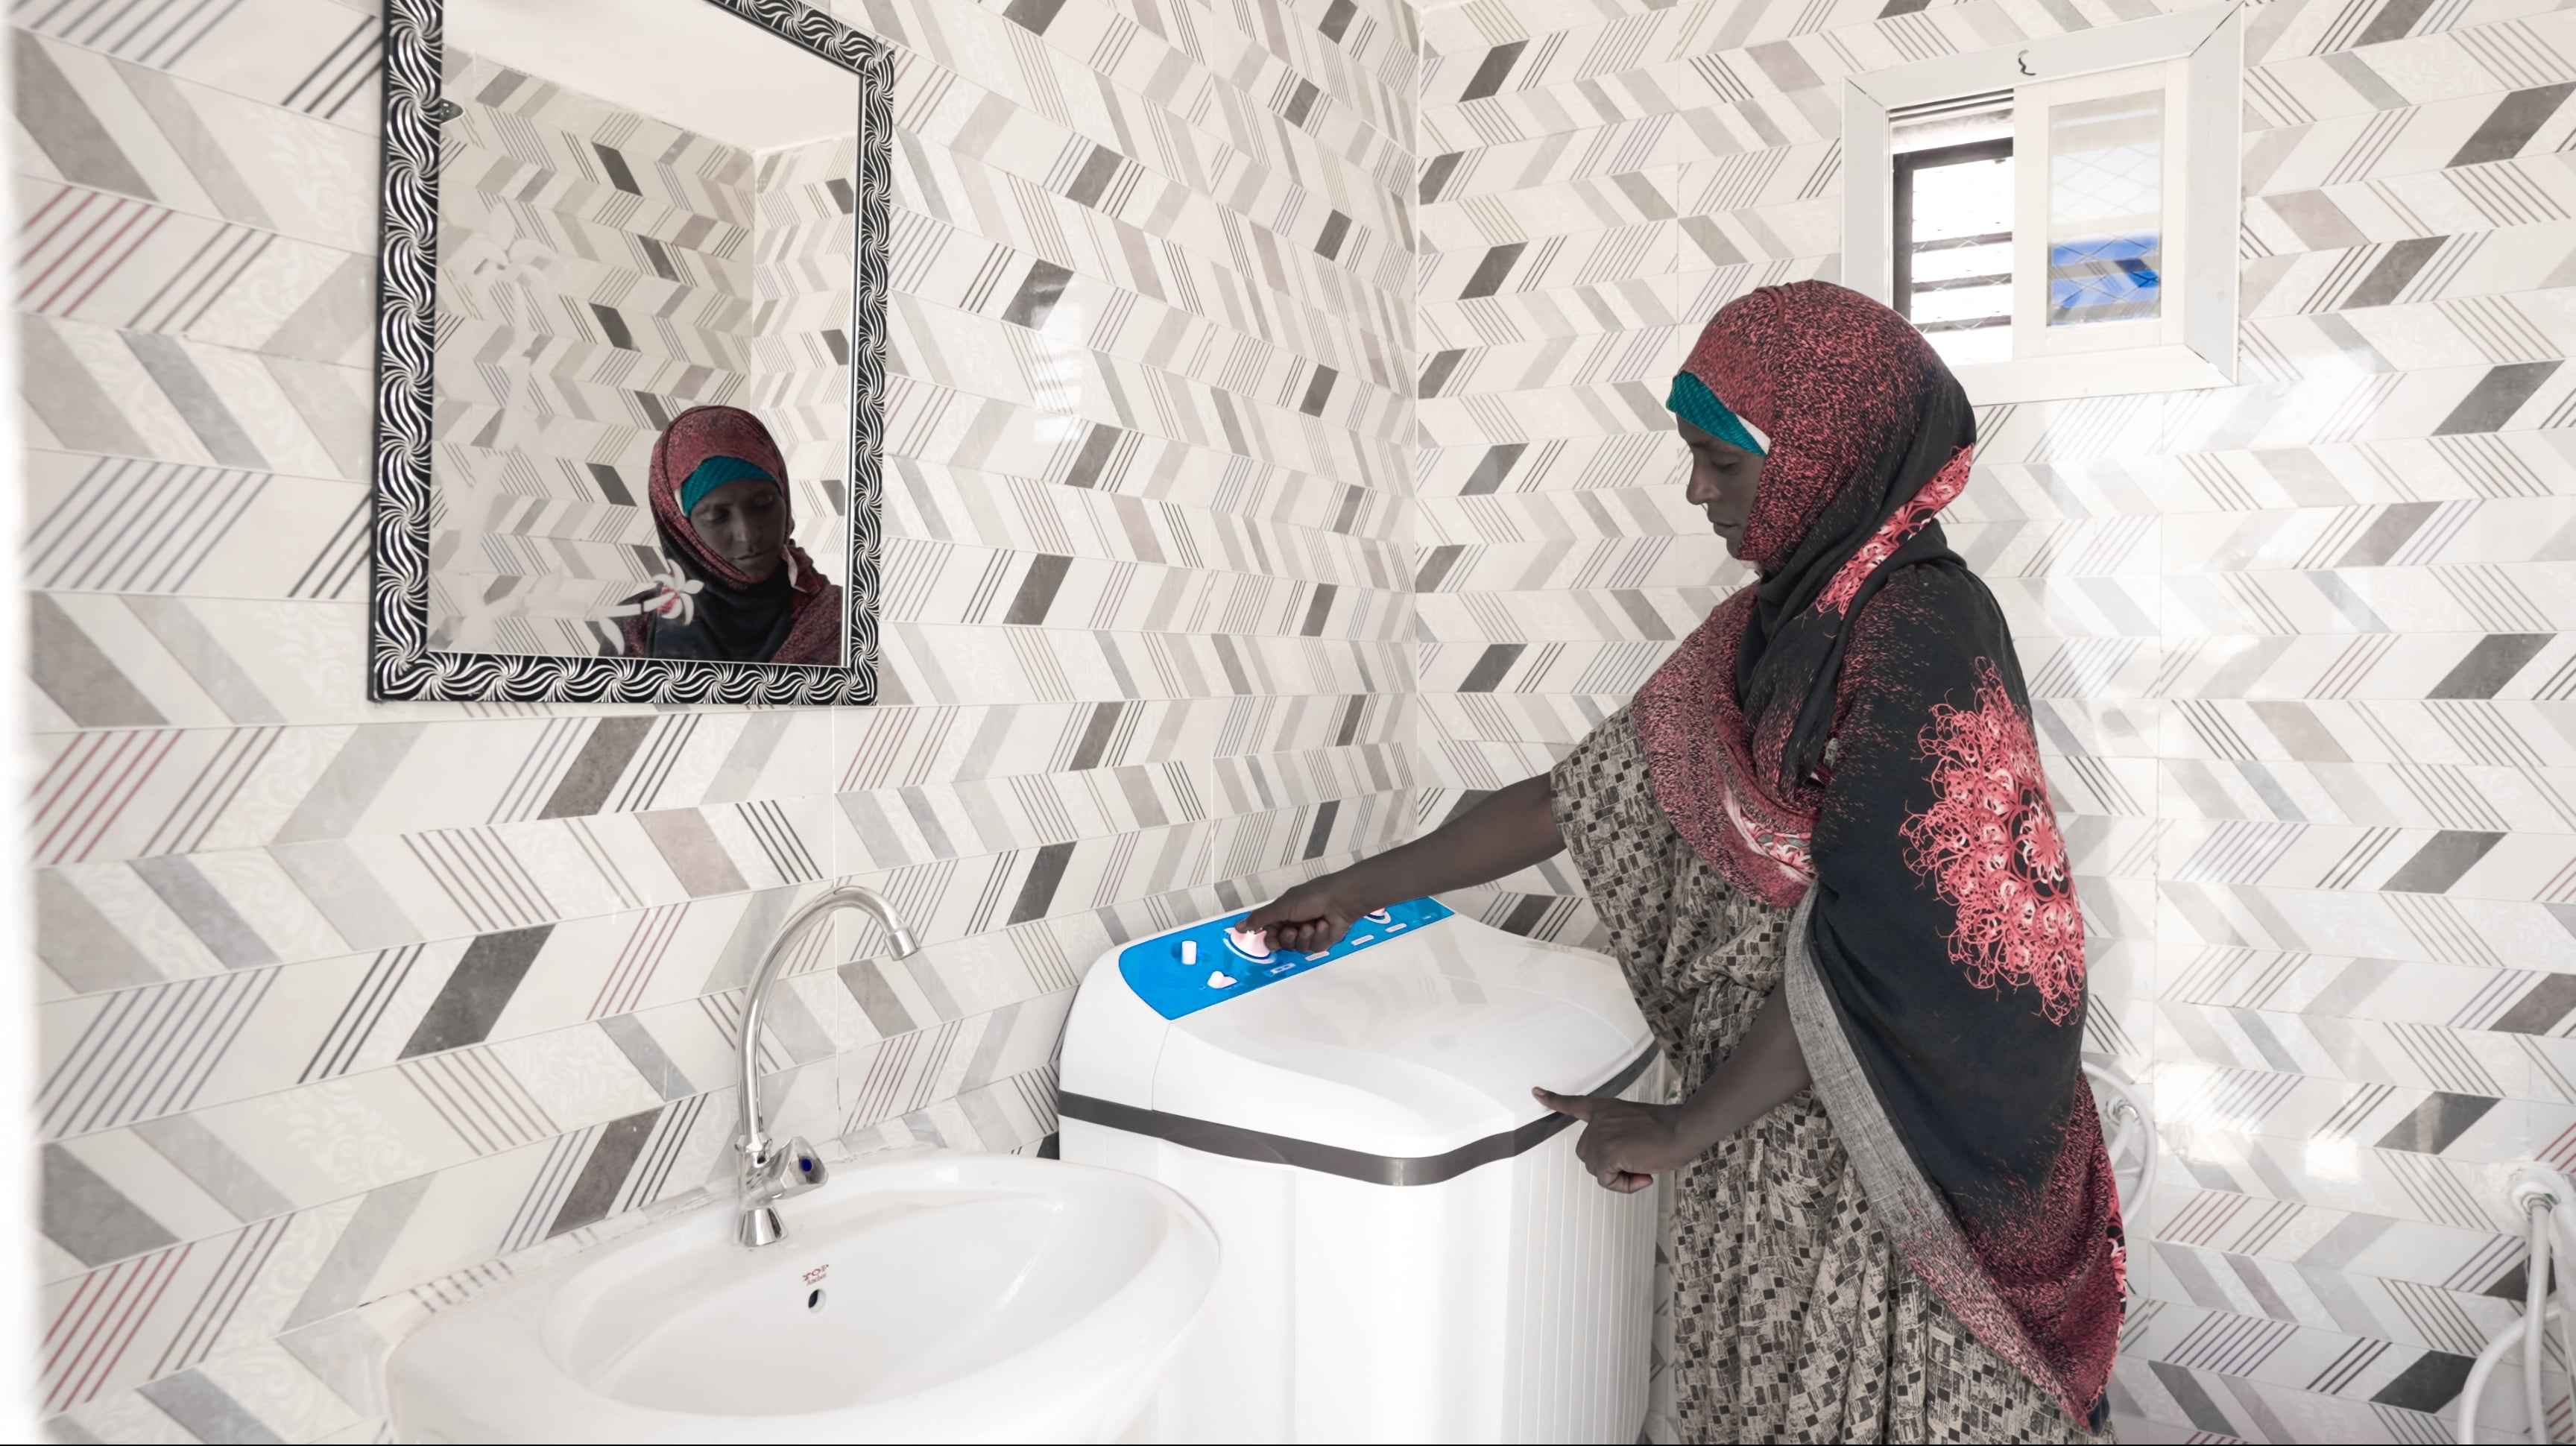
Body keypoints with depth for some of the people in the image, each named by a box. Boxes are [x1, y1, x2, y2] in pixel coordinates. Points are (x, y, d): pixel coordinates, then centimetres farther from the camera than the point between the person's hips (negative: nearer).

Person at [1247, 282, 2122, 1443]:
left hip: (1877, 1158, -7)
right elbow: (1591, 792, 9)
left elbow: (1867, 941, -23)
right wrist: (1364, 888, 9)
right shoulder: (1768, 628, 6)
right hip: (1761, 1143, 7)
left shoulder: (1924, 633, -18)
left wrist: (1686, 1126, -14)